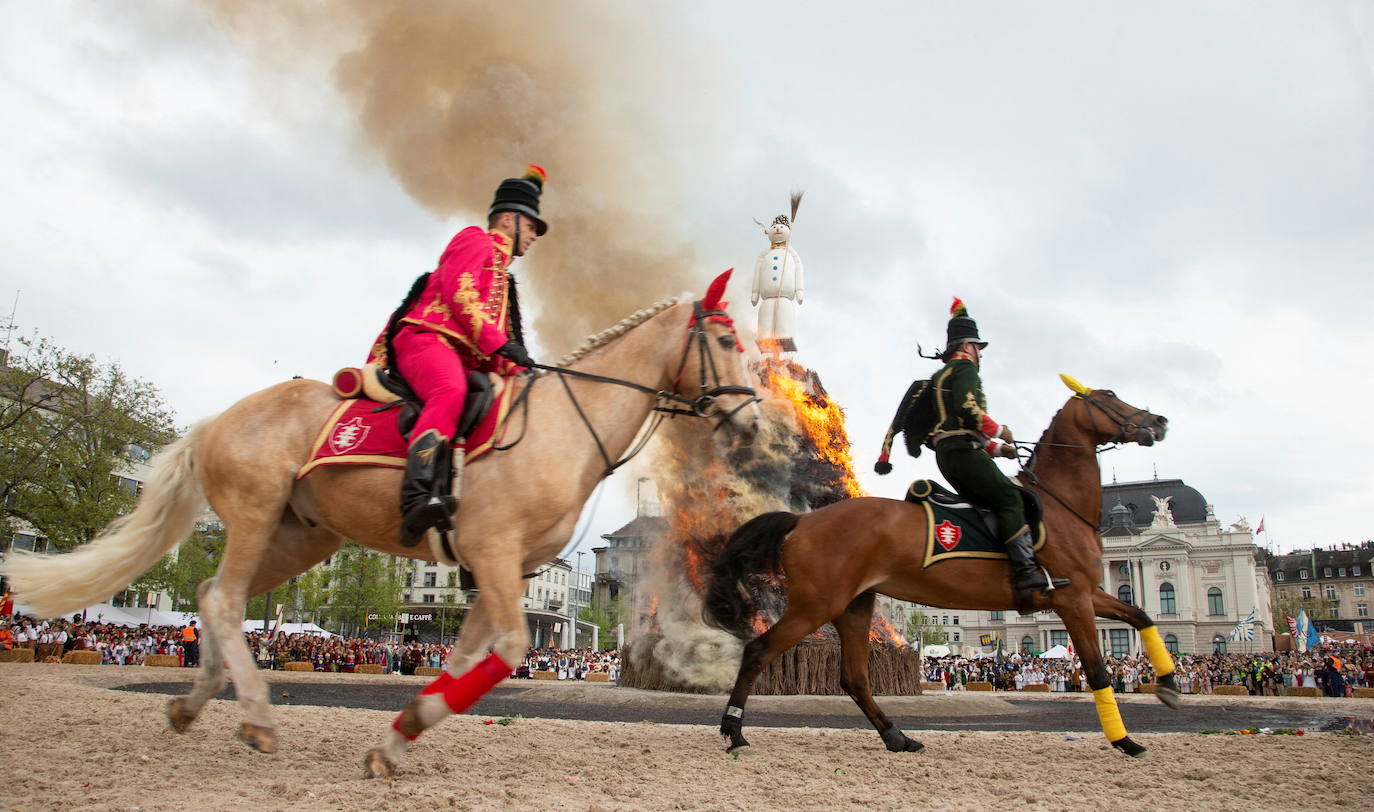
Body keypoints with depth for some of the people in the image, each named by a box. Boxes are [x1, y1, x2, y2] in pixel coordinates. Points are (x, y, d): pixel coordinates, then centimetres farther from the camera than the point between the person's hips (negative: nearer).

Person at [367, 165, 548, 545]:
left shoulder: (501, 275, 35)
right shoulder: (475, 240, 10)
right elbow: (457, 292, -7)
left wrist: (521, 372, 11)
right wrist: (499, 343, -16)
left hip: (467, 362, 9)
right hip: (428, 339, -9)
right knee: (450, 391, -39)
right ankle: (418, 497, -54)